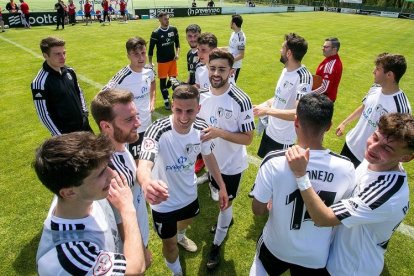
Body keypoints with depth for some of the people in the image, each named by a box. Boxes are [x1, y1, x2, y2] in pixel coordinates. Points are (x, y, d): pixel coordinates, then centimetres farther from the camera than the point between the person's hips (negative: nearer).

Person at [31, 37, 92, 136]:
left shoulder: (69, 71, 0)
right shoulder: (41, 82, -20)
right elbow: (43, 114, -17)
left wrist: (84, 113, 6)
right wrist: (59, 136, -15)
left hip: (83, 125, 7)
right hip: (64, 133, -6)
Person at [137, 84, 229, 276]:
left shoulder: (201, 128, -19)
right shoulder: (157, 131, -35)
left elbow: (208, 156, 0)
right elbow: (144, 165, -50)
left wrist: (222, 186, 4)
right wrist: (146, 183, -74)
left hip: (189, 193, 5)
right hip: (164, 201, -5)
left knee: (187, 220, 36)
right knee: (170, 244, 16)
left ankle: (180, 236, 74)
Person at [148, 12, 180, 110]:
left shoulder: (173, 29, -1)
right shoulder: (156, 33, -12)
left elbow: (177, 42, 12)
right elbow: (151, 48, -7)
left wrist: (177, 53, -4)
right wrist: (150, 62, -8)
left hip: (172, 59, 3)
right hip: (162, 61, -3)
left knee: (174, 79, 9)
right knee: (163, 80, 4)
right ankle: (166, 100, 17)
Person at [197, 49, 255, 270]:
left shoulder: (241, 101, -26)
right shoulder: (202, 94, -8)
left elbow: (248, 138, -22)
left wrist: (219, 132, -33)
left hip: (231, 164, -5)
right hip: (212, 160, 5)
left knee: (225, 203, 13)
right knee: (220, 199, 27)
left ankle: (216, 245, 36)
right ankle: (226, 220, 58)